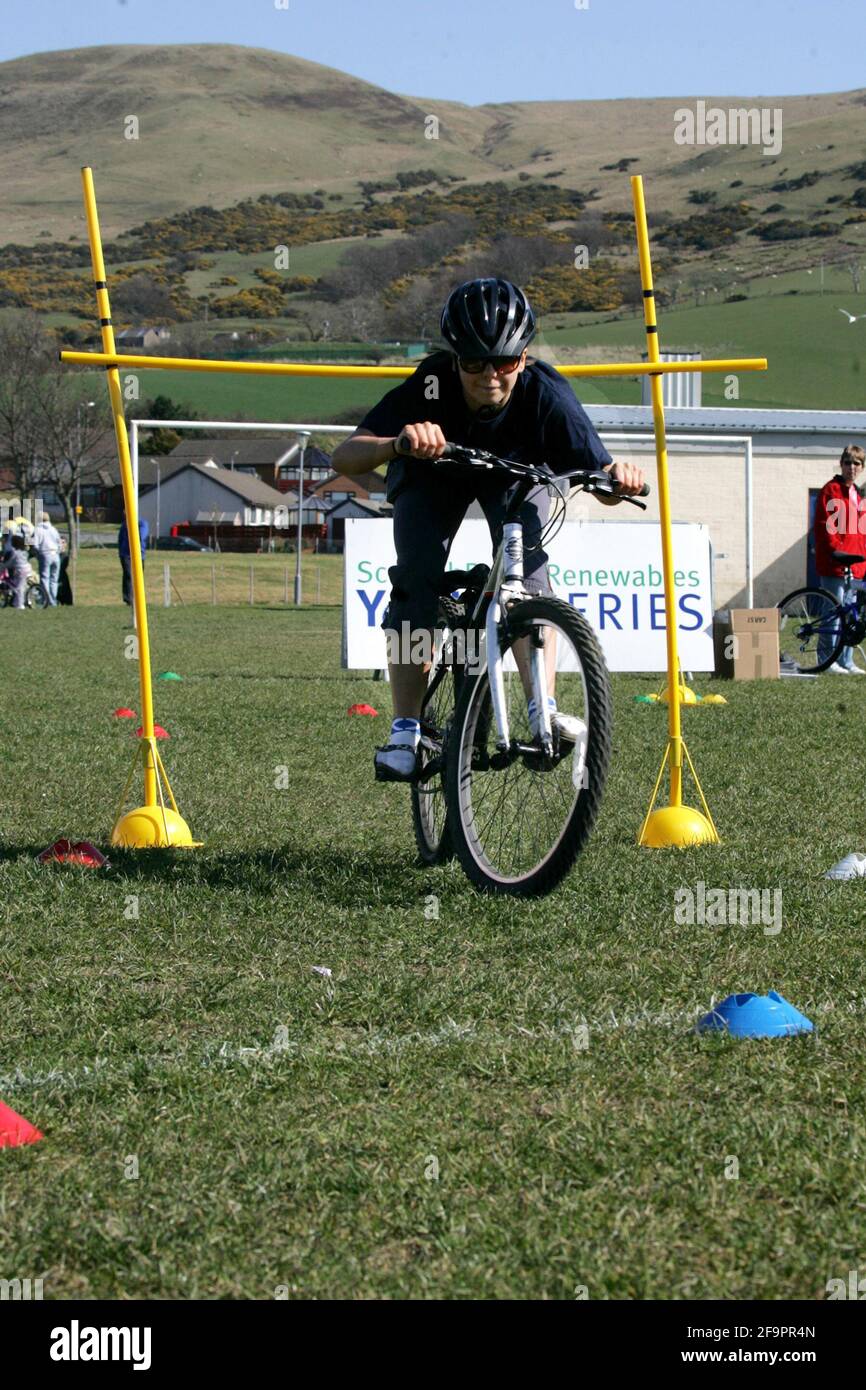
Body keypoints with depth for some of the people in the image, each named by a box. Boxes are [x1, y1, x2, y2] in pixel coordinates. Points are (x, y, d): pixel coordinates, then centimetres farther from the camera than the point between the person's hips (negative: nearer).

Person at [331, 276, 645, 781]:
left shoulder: (546, 394, -36)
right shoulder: (430, 388, -38)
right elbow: (344, 458, -44)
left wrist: (618, 476, -52)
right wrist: (398, 443, -64)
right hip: (434, 475, 0)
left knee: (526, 567, -24)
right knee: (416, 582, -17)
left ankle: (542, 708, -18)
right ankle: (406, 730, -11)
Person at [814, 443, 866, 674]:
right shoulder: (831, 490, -4)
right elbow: (824, 525, -11)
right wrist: (835, 549, -19)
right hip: (833, 565, -7)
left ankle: (846, 662, 14)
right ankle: (828, 660, -1)